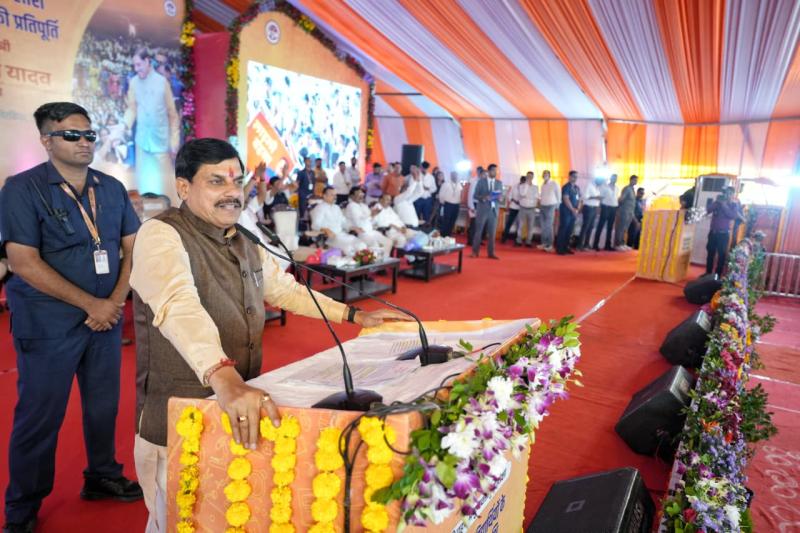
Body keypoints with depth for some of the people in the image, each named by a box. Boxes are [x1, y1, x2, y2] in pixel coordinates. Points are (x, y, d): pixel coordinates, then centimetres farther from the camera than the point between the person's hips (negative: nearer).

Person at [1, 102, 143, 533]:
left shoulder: (112, 188, 7)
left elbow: (133, 247, 6)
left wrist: (115, 301, -8)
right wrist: (90, 304, -17)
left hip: (106, 317, 4)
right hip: (48, 323, -4)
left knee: (104, 405, 15)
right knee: (39, 416, 7)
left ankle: (102, 477, 35)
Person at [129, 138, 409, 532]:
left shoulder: (243, 241, 7)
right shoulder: (161, 235, -18)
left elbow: (283, 289, 18)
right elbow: (179, 305, -36)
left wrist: (354, 315, 15)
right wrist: (223, 378, -52)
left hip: (240, 412, 7)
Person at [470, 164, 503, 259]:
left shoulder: (499, 183, 11)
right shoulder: (481, 181, 1)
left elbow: (501, 195, 12)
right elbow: (475, 195, -2)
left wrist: (499, 197, -11)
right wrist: (483, 198, -20)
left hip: (493, 210, 3)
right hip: (482, 209, -3)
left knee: (492, 232, 3)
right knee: (478, 231, 0)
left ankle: (491, 253, 10)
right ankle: (475, 252, 7)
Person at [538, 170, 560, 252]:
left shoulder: (554, 184, -9)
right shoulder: (543, 184, 9)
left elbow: (559, 195, -3)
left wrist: (557, 206, 1)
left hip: (550, 207, -6)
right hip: (542, 206, 6)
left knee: (549, 226, -7)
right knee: (543, 226, 8)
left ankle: (550, 245, -3)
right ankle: (544, 243, 14)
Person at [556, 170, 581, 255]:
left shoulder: (577, 187, 14)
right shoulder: (566, 187, -9)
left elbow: (579, 198, 17)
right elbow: (566, 199, -17)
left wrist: (577, 209, 1)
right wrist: (573, 210, -15)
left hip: (573, 212, 8)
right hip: (566, 211, -8)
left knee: (570, 230, 9)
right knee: (563, 229, -6)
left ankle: (566, 247, 15)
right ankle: (559, 248, -3)